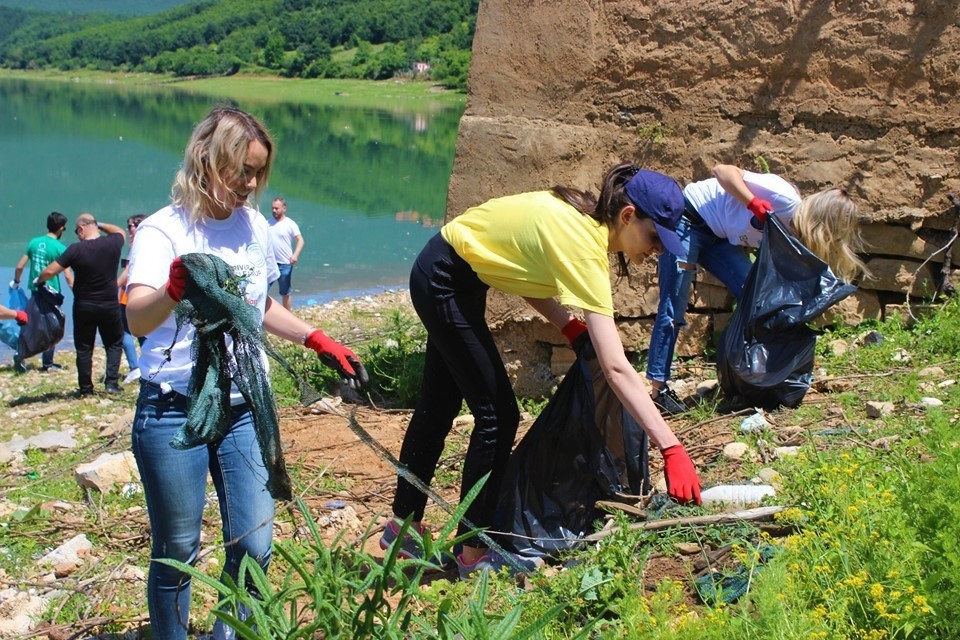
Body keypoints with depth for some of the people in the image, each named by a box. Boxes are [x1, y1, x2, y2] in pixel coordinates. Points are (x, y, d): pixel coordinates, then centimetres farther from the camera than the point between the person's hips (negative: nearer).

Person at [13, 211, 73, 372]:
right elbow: (68, 276, -16)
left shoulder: (34, 242, 1)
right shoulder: (60, 248, -14)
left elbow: (19, 266, 6)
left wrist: (16, 281, 23)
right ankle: (47, 363, 15)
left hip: (35, 291, 5)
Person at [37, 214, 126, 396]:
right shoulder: (112, 244, -8)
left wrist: (39, 280, 7)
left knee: (84, 348, 10)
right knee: (114, 344, 15)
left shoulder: (76, 249, -14)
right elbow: (120, 231, 19)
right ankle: (111, 382, 3)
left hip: (84, 306, -1)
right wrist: (100, 225, 17)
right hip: (110, 305, 1)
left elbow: (50, 271, -12)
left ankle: (85, 388, 14)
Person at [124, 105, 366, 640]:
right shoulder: (164, 230, -12)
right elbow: (137, 319, -30)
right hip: (175, 411, -5)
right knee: (177, 553, 4)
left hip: (245, 408, 5)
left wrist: (319, 341, 13)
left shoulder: (254, 226, 5)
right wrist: (173, 290, -50)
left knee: (254, 547, 4)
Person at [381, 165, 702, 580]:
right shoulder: (585, 248, -30)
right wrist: (671, 448, -40)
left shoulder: (581, 215, -5)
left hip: (448, 276, 10)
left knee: (438, 406, 19)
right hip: (443, 283, -10)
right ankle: (473, 554, 6)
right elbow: (616, 367, -37)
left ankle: (403, 527, 35)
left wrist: (571, 327, -10)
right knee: (497, 415, -6)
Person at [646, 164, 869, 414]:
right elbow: (722, 170, -27)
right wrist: (755, 204, -40)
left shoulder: (791, 236, -2)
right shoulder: (785, 200, -25)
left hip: (720, 237, 8)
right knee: (673, 307, -10)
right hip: (687, 219, -8)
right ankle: (658, 389, -7)